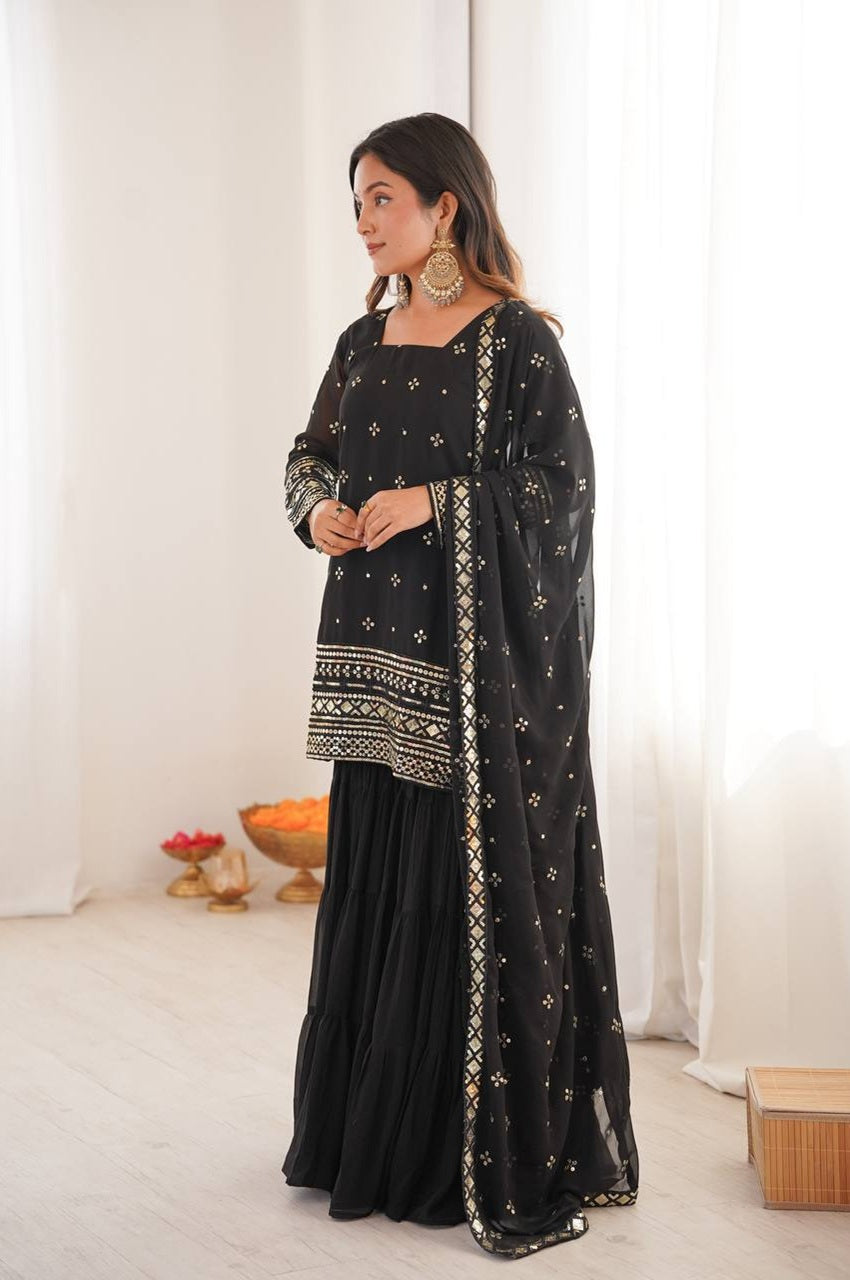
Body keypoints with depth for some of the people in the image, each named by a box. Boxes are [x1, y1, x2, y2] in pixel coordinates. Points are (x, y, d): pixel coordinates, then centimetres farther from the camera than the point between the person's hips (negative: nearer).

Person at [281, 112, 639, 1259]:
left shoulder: (516, 337, -8)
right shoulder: (364, 341, 12)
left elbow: (561, 485, -12)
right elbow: (312, 454, 21)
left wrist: (434, 501, -19)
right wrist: (318, 507, 0)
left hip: (486, 655, -7)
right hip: (379, 651, 7)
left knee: (488, 885, -5)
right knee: (377, 883, 11)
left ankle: (519, 1162, 5)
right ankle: (385, 1132, 25)